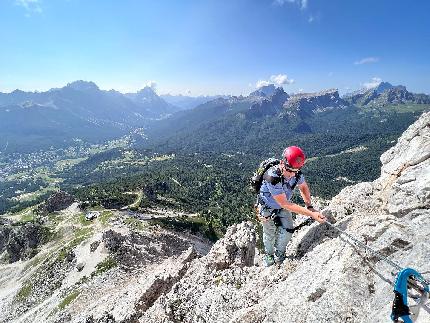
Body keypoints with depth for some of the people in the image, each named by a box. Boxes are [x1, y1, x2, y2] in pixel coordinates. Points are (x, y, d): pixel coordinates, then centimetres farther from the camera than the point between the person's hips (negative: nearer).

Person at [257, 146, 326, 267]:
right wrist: (311, 214, -39)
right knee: (270, 234, 12)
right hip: (268, 208, -4)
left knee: (286, 232, -4)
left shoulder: (297, 174, -22)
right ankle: (268, 254, 43)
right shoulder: (272, 177, -41)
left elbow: (304, 187, 1)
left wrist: (309, 206, -14)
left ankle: (279, 253, 27)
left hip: (283, 207, 4)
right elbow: (285, 204, -37)